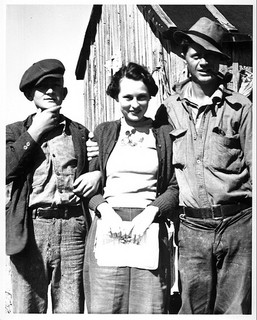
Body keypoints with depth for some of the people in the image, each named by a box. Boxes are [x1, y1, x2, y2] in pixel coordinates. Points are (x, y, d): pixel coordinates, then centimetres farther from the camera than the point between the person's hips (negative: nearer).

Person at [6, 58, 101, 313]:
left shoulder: (80, 133, 15)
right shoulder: (16, 131, 12)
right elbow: (6, 171, -5)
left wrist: (97, 174, -1)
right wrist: (33, 133, -1)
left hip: (74, 227, 1)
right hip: (30, 228, -1)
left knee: (71, 309, 4)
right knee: (28, 309, 5)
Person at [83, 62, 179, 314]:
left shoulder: (165, 134, 9)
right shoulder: (103, 132, 12)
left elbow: (176, 186, 4)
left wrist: (150, 211, -11)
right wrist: (105, 210, -9)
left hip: (150, 228, 0)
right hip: (108, 225, 1)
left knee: (149, 309, 1)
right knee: (103, 308, 2)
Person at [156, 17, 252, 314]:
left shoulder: (239, 106, 3)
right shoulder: (169, 108, 7)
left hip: (237, 223, -1)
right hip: (191, 227, 1)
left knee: (235, 309, 9)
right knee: (193, 308, 10)